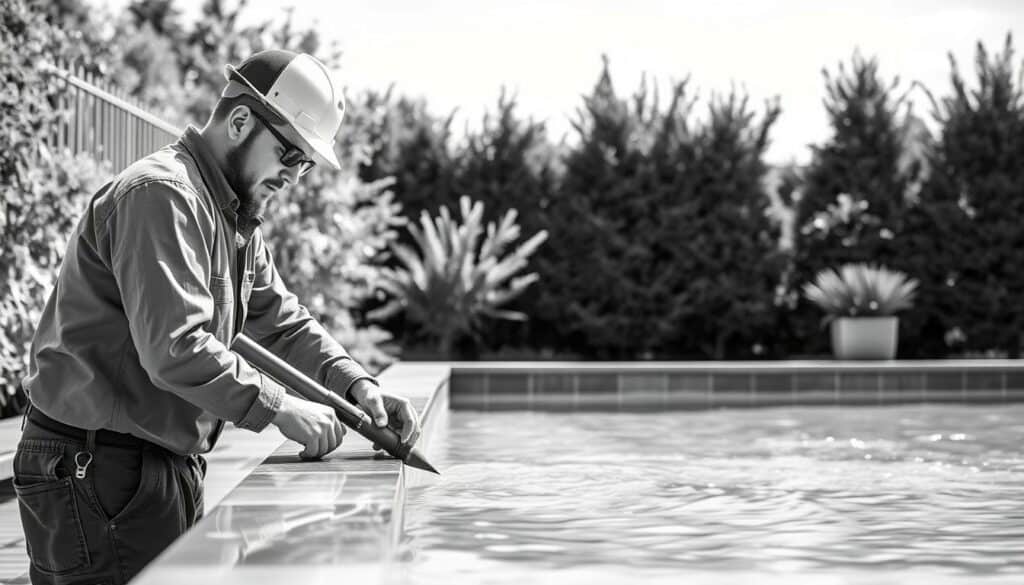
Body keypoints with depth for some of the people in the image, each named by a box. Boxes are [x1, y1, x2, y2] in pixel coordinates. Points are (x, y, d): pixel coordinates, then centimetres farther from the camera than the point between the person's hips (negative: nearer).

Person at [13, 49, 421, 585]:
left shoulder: (235, 213, 17)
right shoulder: (161, 195, -18)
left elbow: (280, 320, 18)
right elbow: (176, 350, -27)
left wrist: (355, 383, 2)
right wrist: (278, 408, -20)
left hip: (172, 461, 10)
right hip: (93, 465, -10)